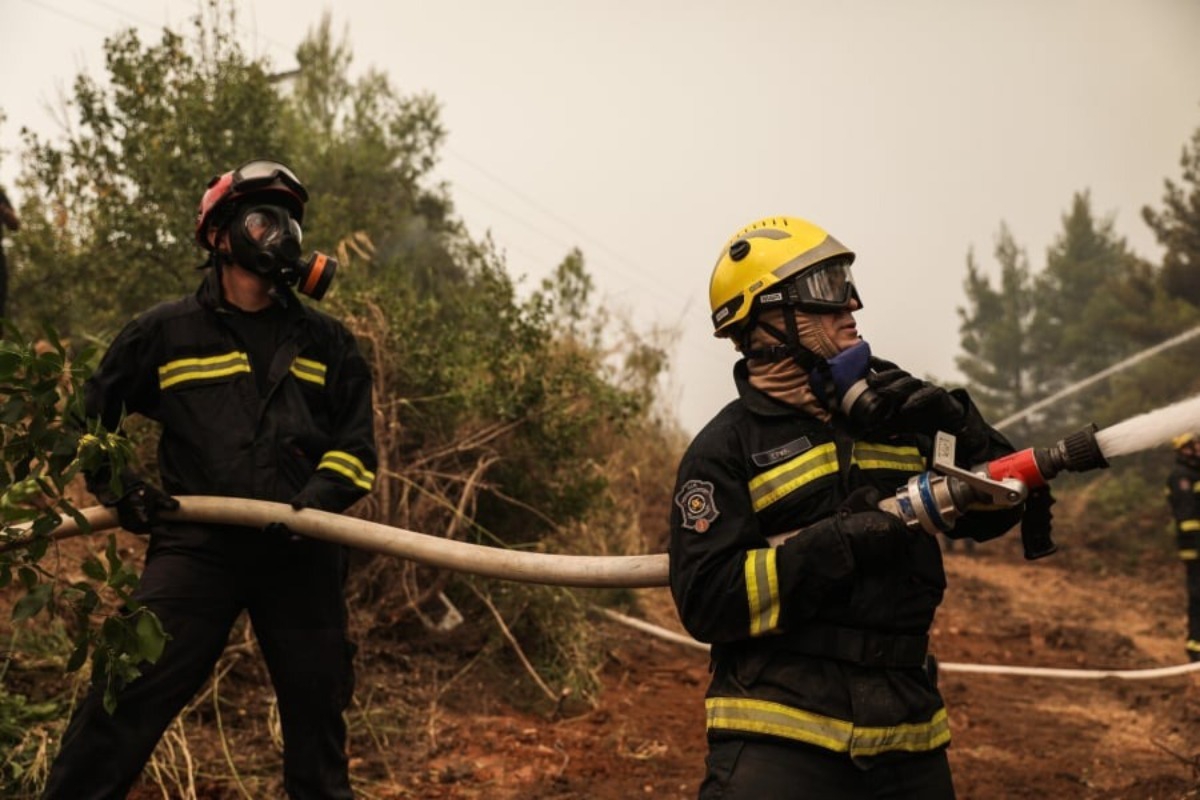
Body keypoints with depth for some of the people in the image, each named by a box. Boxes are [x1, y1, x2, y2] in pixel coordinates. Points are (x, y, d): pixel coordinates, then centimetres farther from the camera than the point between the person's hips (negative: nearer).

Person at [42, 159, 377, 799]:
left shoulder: (326, 340, 12)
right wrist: (113, 485, 2)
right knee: (128, 692, -12)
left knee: (317, 711, 13)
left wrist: (322, 495, -9)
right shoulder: (167, 331, 7)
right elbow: (91, 416, 17)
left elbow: (357, 441, 9)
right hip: (198, 543, -2)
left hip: (301, 552, 2)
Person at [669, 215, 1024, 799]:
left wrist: (960, 424, -3)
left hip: (905, 732, 5)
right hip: (779, 734, -5)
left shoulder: (895, 412, 9)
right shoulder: (726, 449, -5)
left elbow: (996, 511, 15)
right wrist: (841, 542, -20)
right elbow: (707, 602, -14)